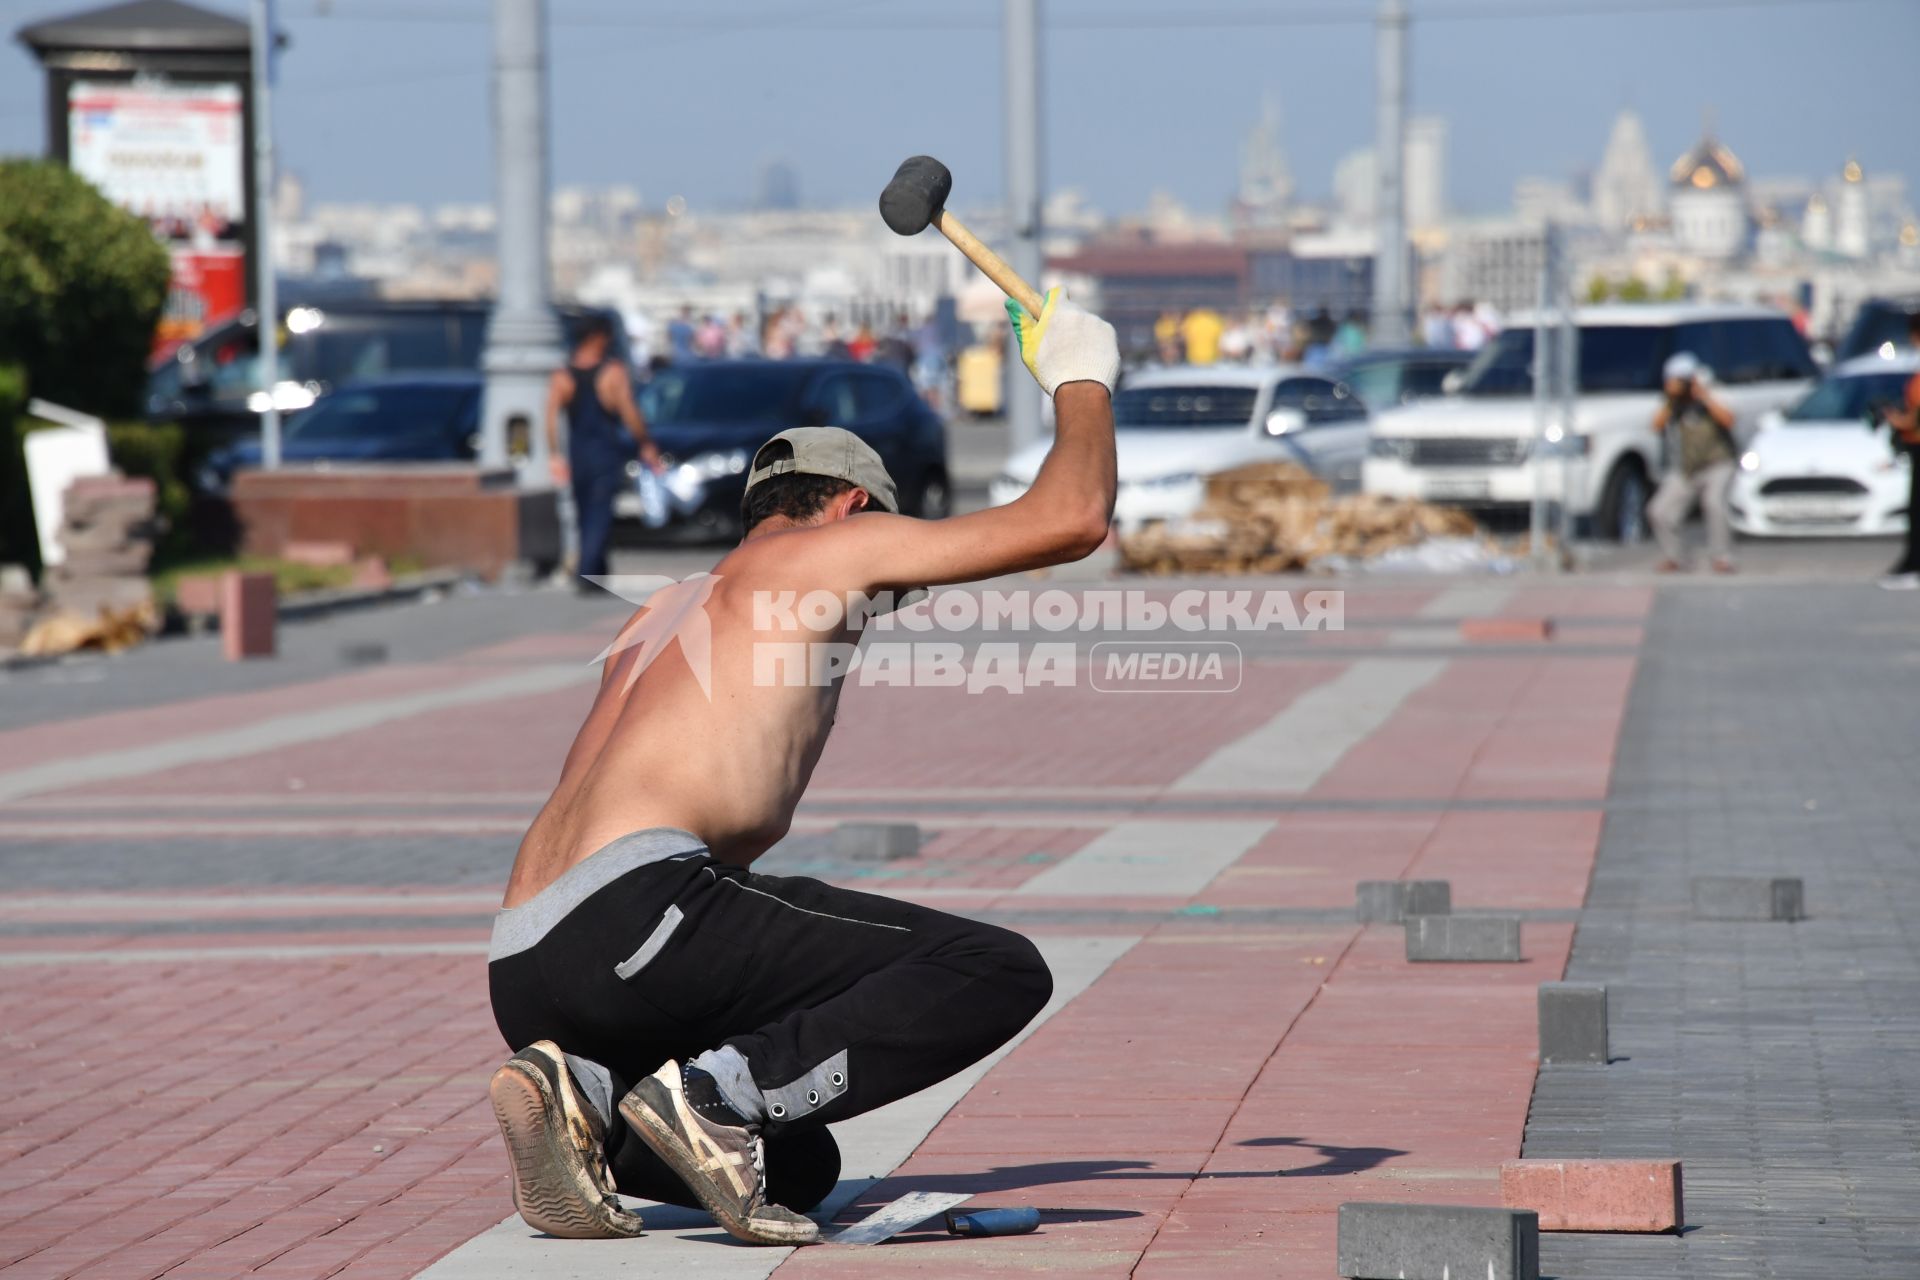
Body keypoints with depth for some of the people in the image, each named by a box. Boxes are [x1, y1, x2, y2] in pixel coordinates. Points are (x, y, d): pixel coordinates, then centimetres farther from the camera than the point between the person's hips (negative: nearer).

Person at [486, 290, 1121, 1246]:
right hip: (632, 908, -9)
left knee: (799, 1165, 25)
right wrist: (1082, 380, 28)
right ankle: (713, 1094, -22)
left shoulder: (657, 617, 33)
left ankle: (586, 1095, -1)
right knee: (1003, 972, -11)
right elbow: (1071, 519, 9)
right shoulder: (829, 545, 11)